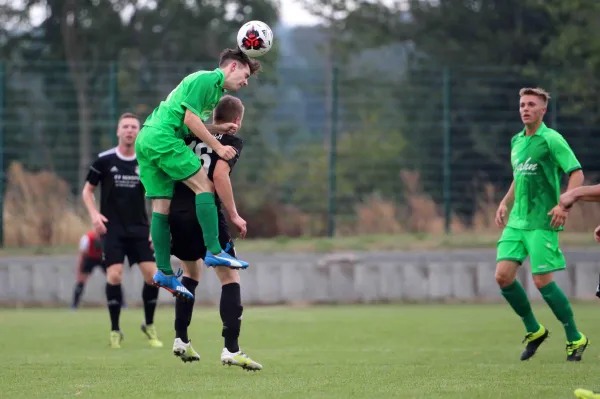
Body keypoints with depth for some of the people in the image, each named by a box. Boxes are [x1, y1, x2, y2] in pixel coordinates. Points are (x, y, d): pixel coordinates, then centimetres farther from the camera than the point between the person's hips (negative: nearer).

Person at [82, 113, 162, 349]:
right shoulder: (104, 160, -2)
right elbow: (87, 190, 6)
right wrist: (94, 214, -10)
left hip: (139, 229, 2)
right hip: (112, 229, -2)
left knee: (152, 275, -8)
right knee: (114, 276, -15)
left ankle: (149, 326, 13)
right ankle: (115, 331, 0)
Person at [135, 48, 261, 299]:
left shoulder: (215, 88, 25)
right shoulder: (207, 79, -5)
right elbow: (190, 119, -13)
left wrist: (217, 129, 8)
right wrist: (218, 147, -8)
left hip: (145, 141, 10)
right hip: (163, 137, -10)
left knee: (161, 206, 7)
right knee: (204, 185, -11)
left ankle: (164, 272, 5)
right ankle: (214, 251, -16)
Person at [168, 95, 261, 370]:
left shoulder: (194, 136, 19)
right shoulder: (231, 141, 2)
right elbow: (220, 176, -14)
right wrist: (234, 216, -8)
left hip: (176, 214, 6)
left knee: (191, 272, 28)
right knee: (230, 277, 2)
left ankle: (181, 340, 25)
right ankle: (231, 349, -8)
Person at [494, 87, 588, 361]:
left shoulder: (551, 139, -8)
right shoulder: (517, 141, 15)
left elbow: (576, 173, -12)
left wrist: (564, 204, -24)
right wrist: (505, 202, 18)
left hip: (542, 223, -7)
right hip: (516, 222, 7)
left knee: (542, 280, -9)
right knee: (503, 275, -5)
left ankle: (575, 339, 7)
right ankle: (534, 331, 13)